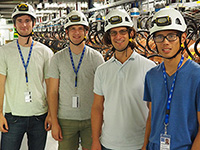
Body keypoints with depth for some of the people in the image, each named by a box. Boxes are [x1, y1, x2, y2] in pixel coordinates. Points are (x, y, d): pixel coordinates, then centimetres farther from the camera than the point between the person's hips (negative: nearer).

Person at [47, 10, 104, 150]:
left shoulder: (96, 57, 1)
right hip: (66, 119, 0)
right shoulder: (58, 58, 2)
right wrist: (54, 122, -3)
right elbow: (53, 92, 2)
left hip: (91, 118, 0)